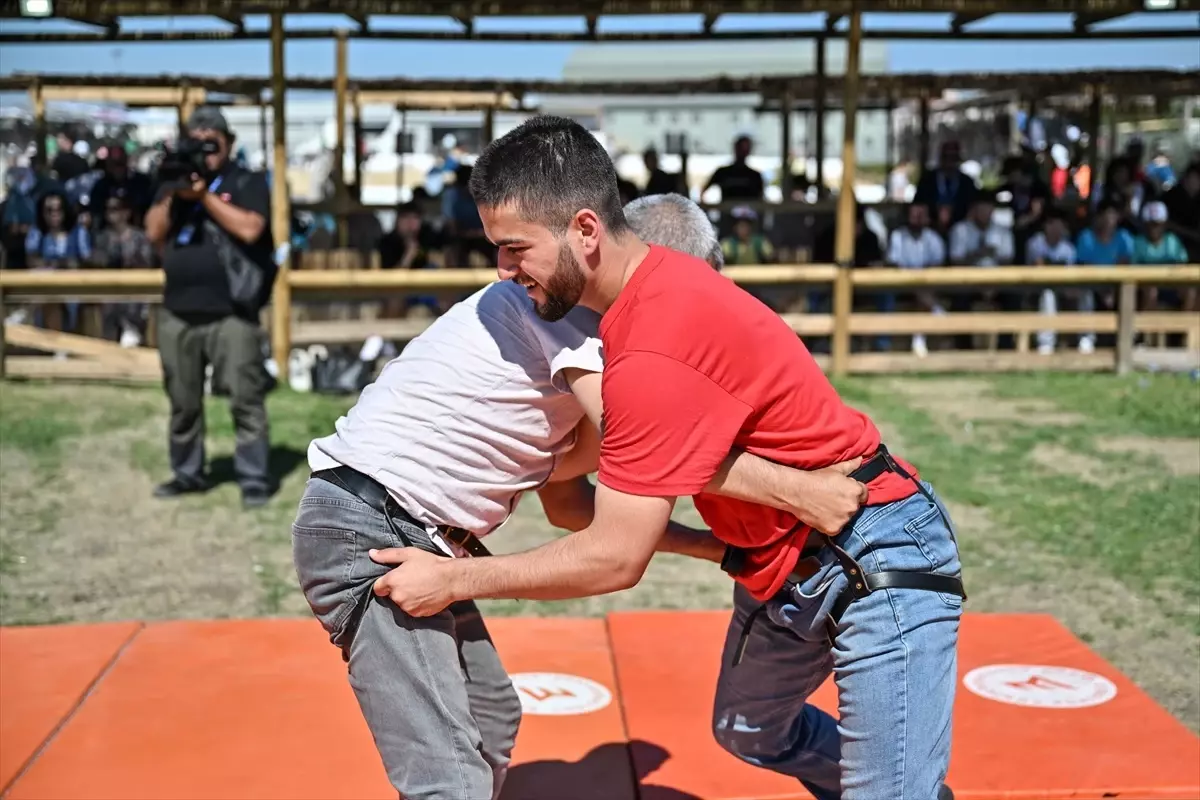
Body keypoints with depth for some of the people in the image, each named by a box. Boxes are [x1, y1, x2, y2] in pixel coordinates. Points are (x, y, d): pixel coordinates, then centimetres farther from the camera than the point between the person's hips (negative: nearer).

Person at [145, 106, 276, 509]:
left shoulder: (247, 182, 2)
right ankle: (187, 472, 24)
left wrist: (204, 194, -12)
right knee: (183, 401, 12)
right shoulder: (174, 183, 17)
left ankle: (254, 478, -2)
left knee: (245, 399, -7)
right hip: (177, 314, 5)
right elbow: (154, 233, 6)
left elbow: (250, 229, -14)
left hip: (231, 313, -5)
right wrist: (175, 194, -8)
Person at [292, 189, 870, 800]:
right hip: (367, 529, -11)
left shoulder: (576, 330, 16)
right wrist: (798, 491, -25)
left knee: (492, 723, 22)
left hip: (417, 534, 11)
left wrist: (706, 545, 11)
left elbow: (565, 500, 16)